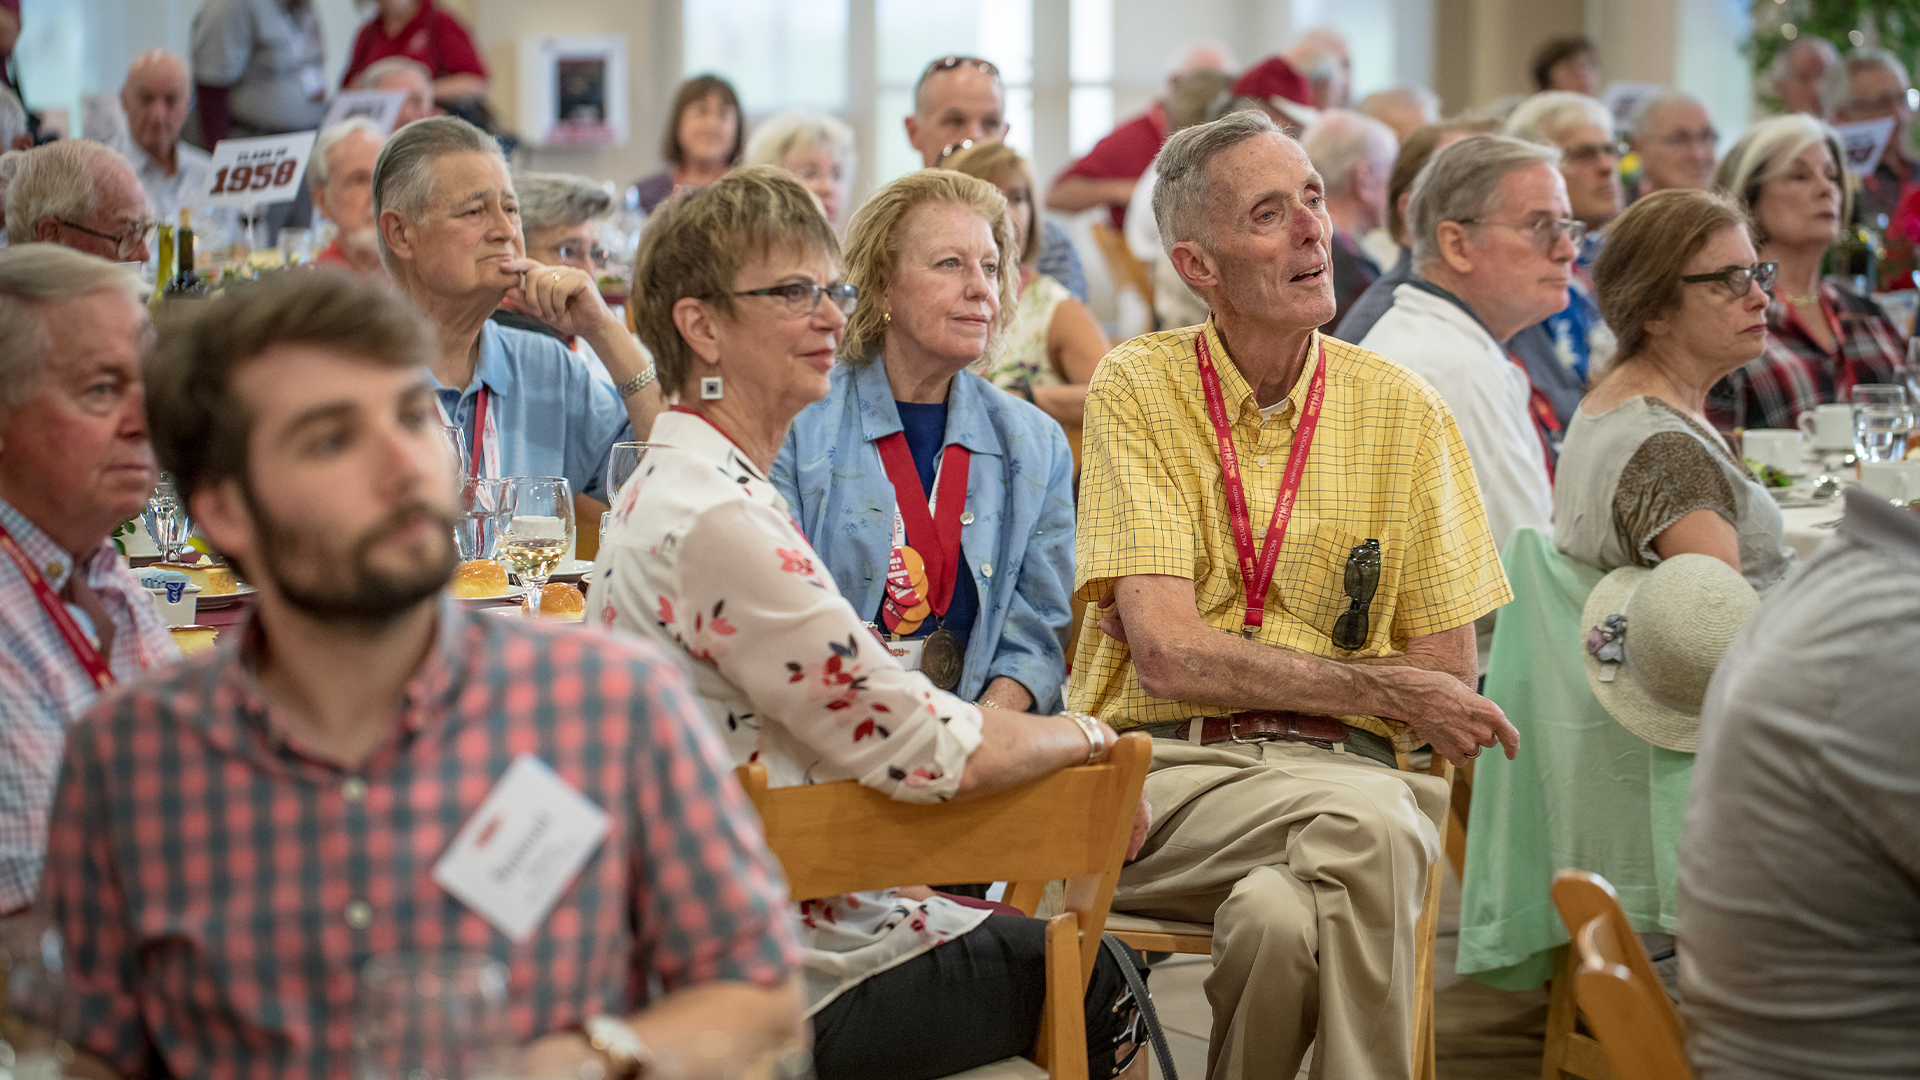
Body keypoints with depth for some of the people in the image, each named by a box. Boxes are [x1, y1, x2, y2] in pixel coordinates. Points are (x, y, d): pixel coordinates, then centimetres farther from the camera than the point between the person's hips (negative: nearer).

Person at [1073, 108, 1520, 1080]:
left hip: (1337, 766, 1)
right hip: (1165, 772, -1)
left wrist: (1231, 661, -3)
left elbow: (1447, 676, 6)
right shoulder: (1137, 389, 3)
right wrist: (1385, 691, -8)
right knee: (1362, 818, -34)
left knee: (1281, 915, -36)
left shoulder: (1402, 412, 10)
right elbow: (1170, 657, -7)